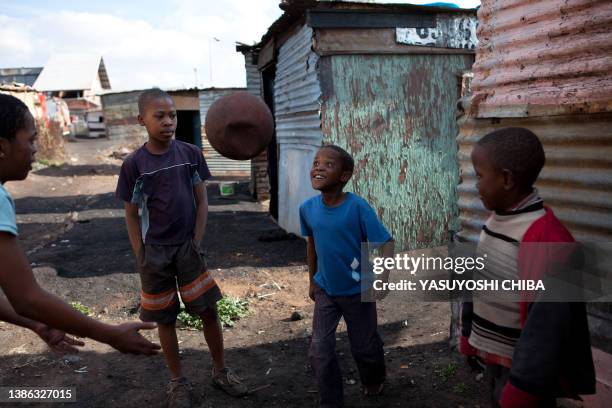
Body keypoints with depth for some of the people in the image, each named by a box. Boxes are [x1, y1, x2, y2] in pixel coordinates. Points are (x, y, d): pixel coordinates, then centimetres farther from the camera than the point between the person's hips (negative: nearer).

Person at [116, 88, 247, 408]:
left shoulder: (190, 154, -3)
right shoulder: (134, 164, -7)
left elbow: (201, 202, 1)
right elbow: (131, 215, 0)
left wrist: (196, 244, -4)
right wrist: (141, 258, -3)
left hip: (188, 246, 1)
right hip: (154, 251, -1)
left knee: (209, 311, 6)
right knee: (165, 319, 10)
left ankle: (220, 371, 27)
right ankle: (177, 381, 29)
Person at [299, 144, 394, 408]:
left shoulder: (358, 207, -23)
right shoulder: (307, 208, -9)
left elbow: (386, 243, -22)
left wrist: (382, 280, -36)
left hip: (357, 291, -3)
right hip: (325, 290, 3)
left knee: (364, 347, 16)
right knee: (320, 350, 2)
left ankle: (373, 382, 48)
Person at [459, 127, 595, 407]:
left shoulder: (547, 240, -27)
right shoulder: (495, 221, 0)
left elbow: (548, 324, -25)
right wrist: (468, 334, 14)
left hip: (523, 367, -7)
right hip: (493, 357, 8)